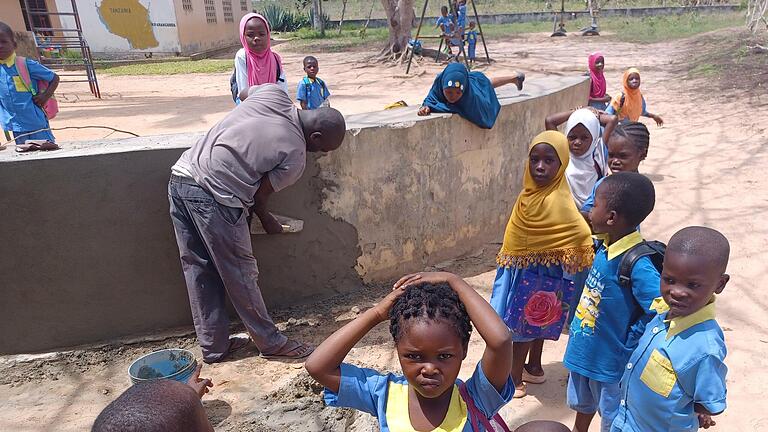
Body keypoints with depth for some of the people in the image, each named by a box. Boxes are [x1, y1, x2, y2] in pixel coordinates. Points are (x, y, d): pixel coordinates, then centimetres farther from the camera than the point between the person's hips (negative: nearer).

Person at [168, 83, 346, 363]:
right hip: (214, 196, -8)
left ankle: (213, 346, 30)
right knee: (240, 274, 6)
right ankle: (271, 343, 24)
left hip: (180, 177, 8)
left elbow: (242, 93, 29)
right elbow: (259, 195, 0)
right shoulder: (295, 157, -7)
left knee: (199, 270, 15)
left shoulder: (274, 93, 9)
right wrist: (267, 221, 19)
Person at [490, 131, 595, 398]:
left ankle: (514, 380, 24)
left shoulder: (556, 201, -30)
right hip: (526, 268, 8)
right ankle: (534, 369, 42)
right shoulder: (536, 189, -3)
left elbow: (583, 238, -30)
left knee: (519, 323, 7)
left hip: (533, 273, -8)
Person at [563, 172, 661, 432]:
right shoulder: (604, 246, -9)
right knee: (582, 403, 31)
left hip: (610, 359, -7)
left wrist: (630, 343, -22)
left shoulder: (638, 264, -31)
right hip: (584, 349, 7)